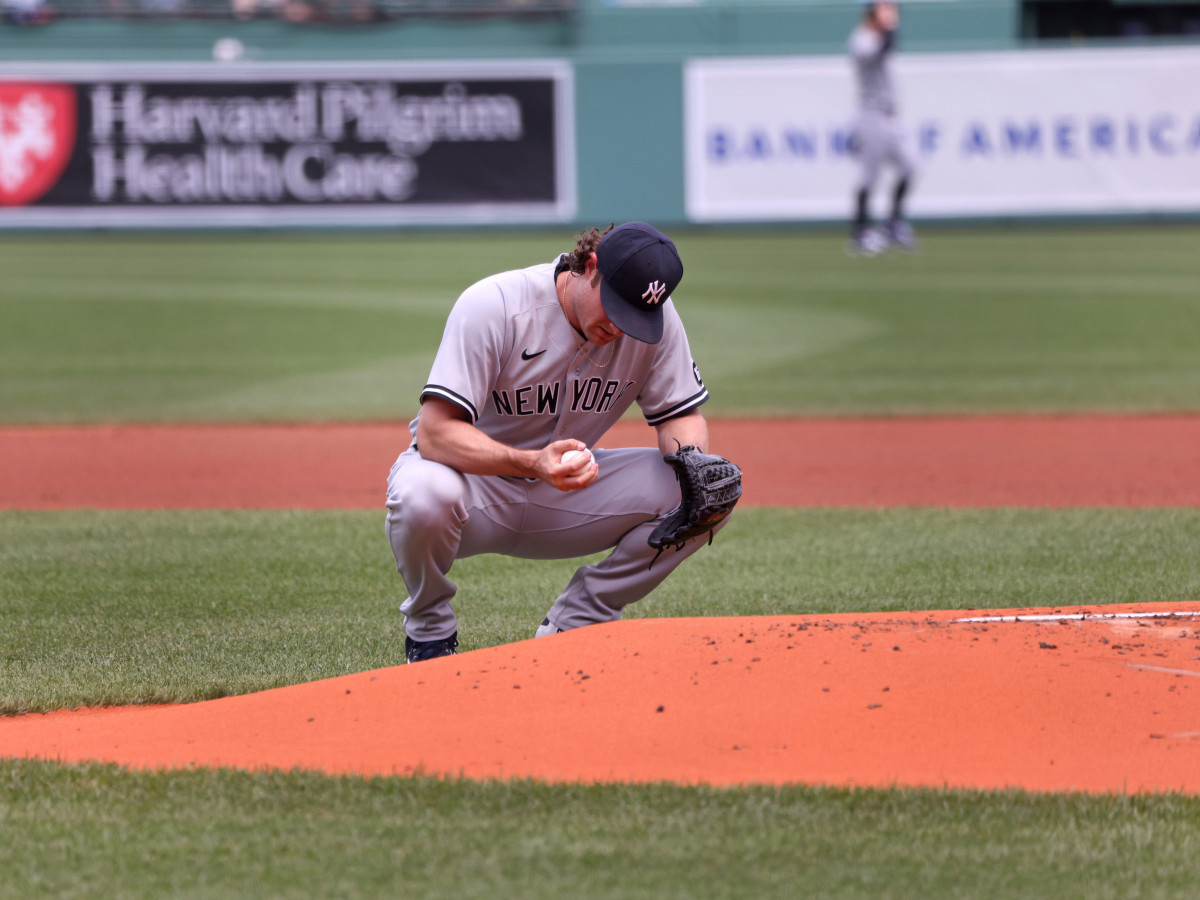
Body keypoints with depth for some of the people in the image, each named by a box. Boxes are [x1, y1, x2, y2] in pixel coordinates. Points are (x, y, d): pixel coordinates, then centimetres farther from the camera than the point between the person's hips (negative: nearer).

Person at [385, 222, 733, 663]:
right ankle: (430, 634, -9)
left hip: (565, 494, 4)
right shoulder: (491, 307, -26)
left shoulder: (655, 317, -12)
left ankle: (571, 629, -3)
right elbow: (435, 433, -31)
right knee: (424, 494, -41)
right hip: (476, 481, -4)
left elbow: (681, 413, -2)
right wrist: (532, 463, -48)